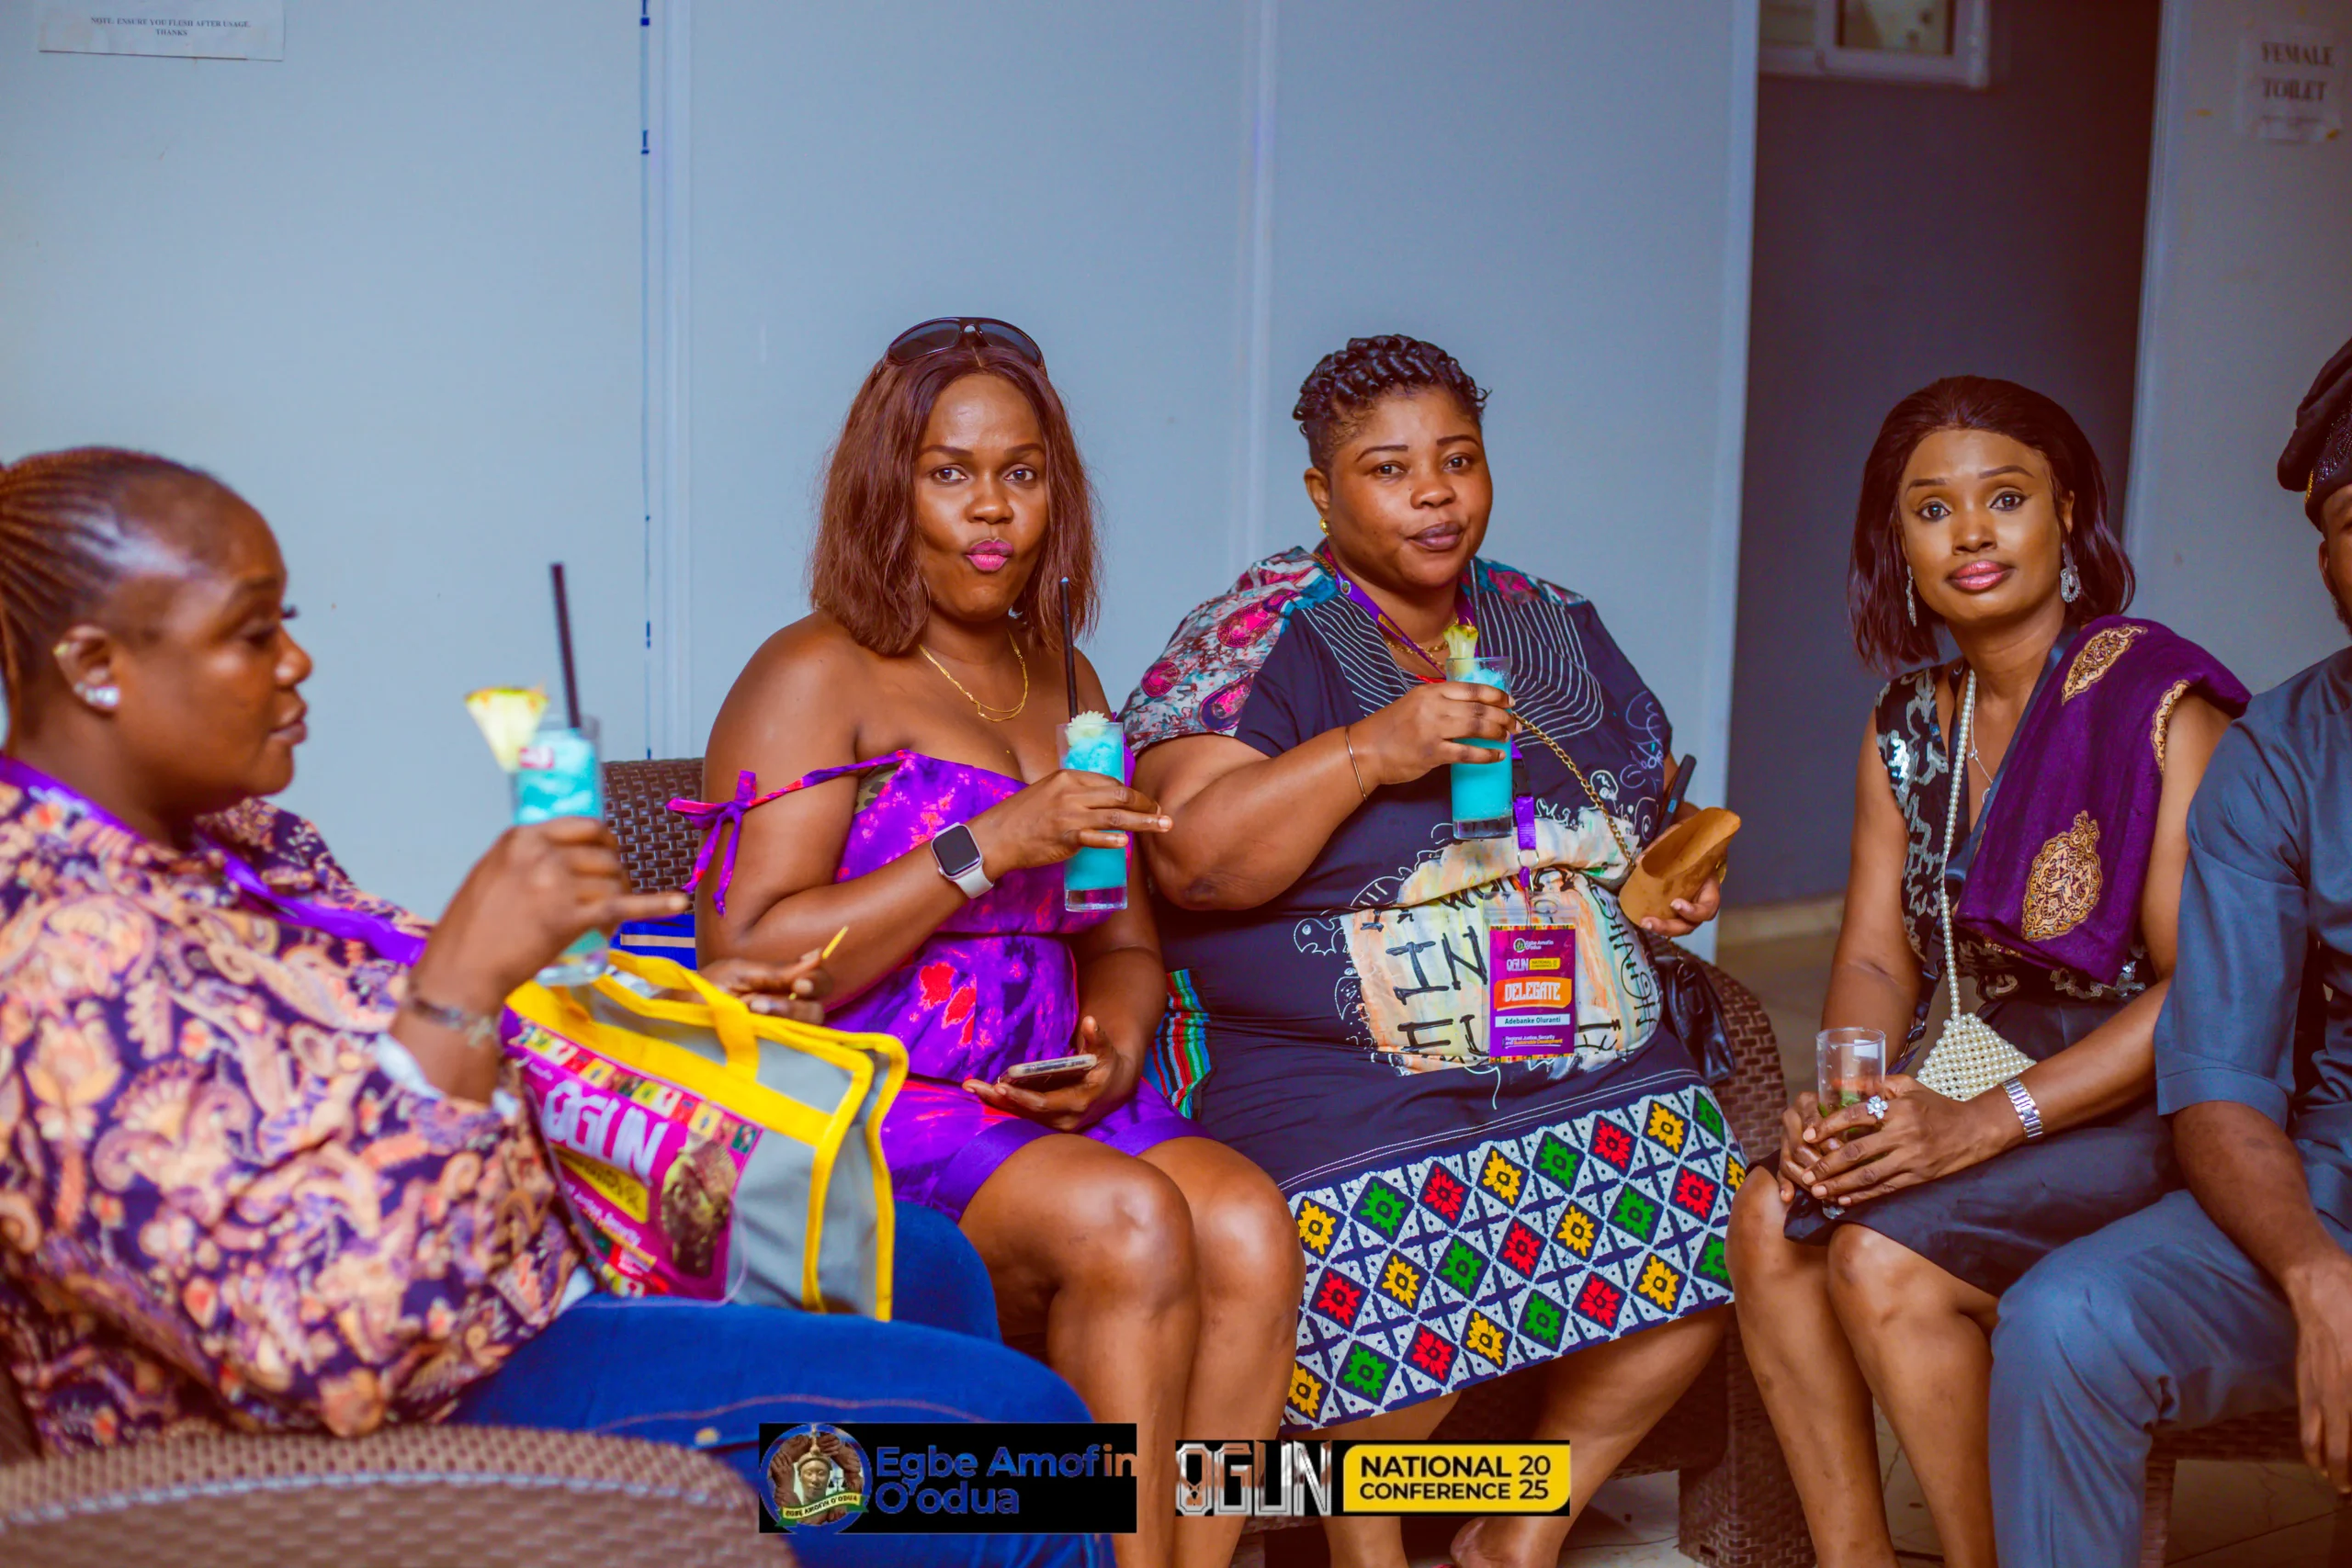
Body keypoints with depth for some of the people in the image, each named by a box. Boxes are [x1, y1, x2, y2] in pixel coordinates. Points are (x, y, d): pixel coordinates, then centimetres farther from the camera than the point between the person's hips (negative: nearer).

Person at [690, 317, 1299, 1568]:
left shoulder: (1064, 685, 20)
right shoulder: (814, 679, -2)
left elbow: (1124, 944, 23)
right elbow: (746, 963, -13)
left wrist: (1114, 1051, -1)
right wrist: (987, 848, -17)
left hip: (1045, 1107, 6)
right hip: (855, 1111, -6)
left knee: (1249, 1230, -23)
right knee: (1128, 1224, -30)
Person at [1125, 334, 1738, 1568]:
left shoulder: (1555, 630, 17)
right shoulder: (1262, 639, -2)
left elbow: (1652, 810, 31)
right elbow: (1192, 863, -15)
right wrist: (1369, 751, -22)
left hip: (1592, 1056, 6)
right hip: (1336, 1069, -6)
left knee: (1701, 1234, -16)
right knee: (1394, 1327, -29)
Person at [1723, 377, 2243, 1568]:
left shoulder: (2159, 704, -13)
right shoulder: (1908, 724, 9)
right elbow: (1875, 956, 6)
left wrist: (1983, 1125, -26)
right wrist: (1842, 1099, -16)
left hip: (2141, 1105, -7)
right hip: (1976, 1087, 7)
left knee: (1885, 1256, -25)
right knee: (1767, 1216, -16)